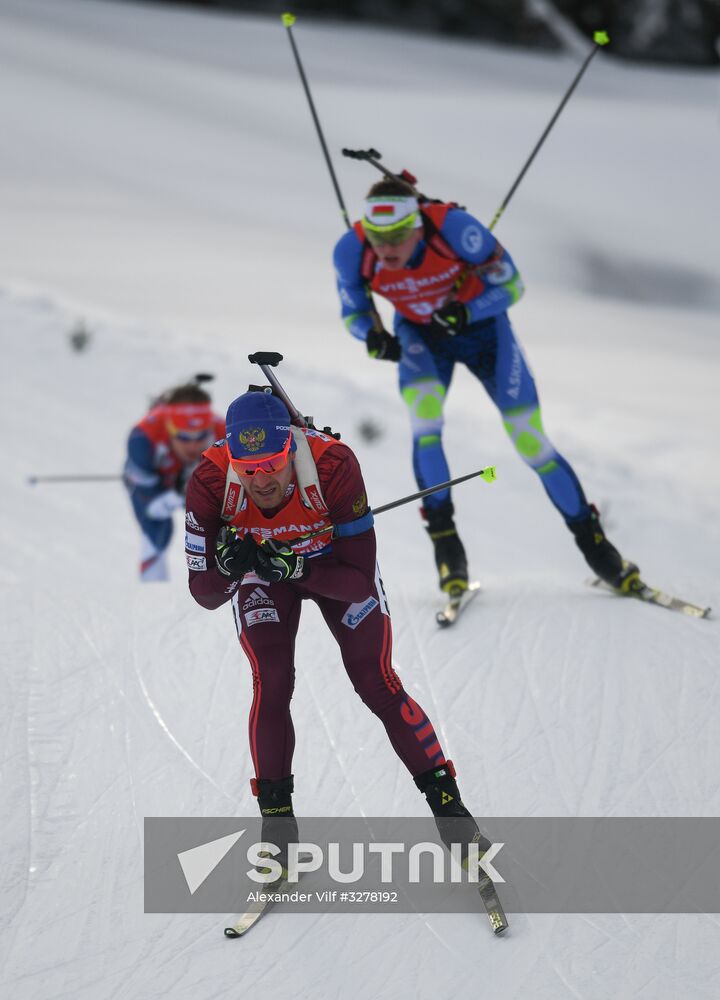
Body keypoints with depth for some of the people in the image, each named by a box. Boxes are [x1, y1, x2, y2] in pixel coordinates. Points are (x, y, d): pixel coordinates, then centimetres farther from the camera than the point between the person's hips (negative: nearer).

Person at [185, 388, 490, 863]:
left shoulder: (333, 464, -40)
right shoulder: (211, 481, -34)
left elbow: (360, 581, -33)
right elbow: (204, 594, -25)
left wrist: (296, 569, -48)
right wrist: (227, 566, -46)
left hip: (335, 562, -1)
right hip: (260, 571, 1)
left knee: (377, 684, -5)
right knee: (271, 685, -14)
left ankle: (448, 805, 8)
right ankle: (277, 820, 1)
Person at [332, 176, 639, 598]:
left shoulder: (455, 226, -34)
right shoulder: (353, 251, -27)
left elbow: (511, 285, -21)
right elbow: (353, 312, -8)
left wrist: (465, 313, -39)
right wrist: (372, 335, -31)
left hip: (481, 324, -1)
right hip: (420, 334, 2)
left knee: (529, 438, -6)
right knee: (424, 418, -28)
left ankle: (593, 543, 11)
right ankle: (445, 541, -15)